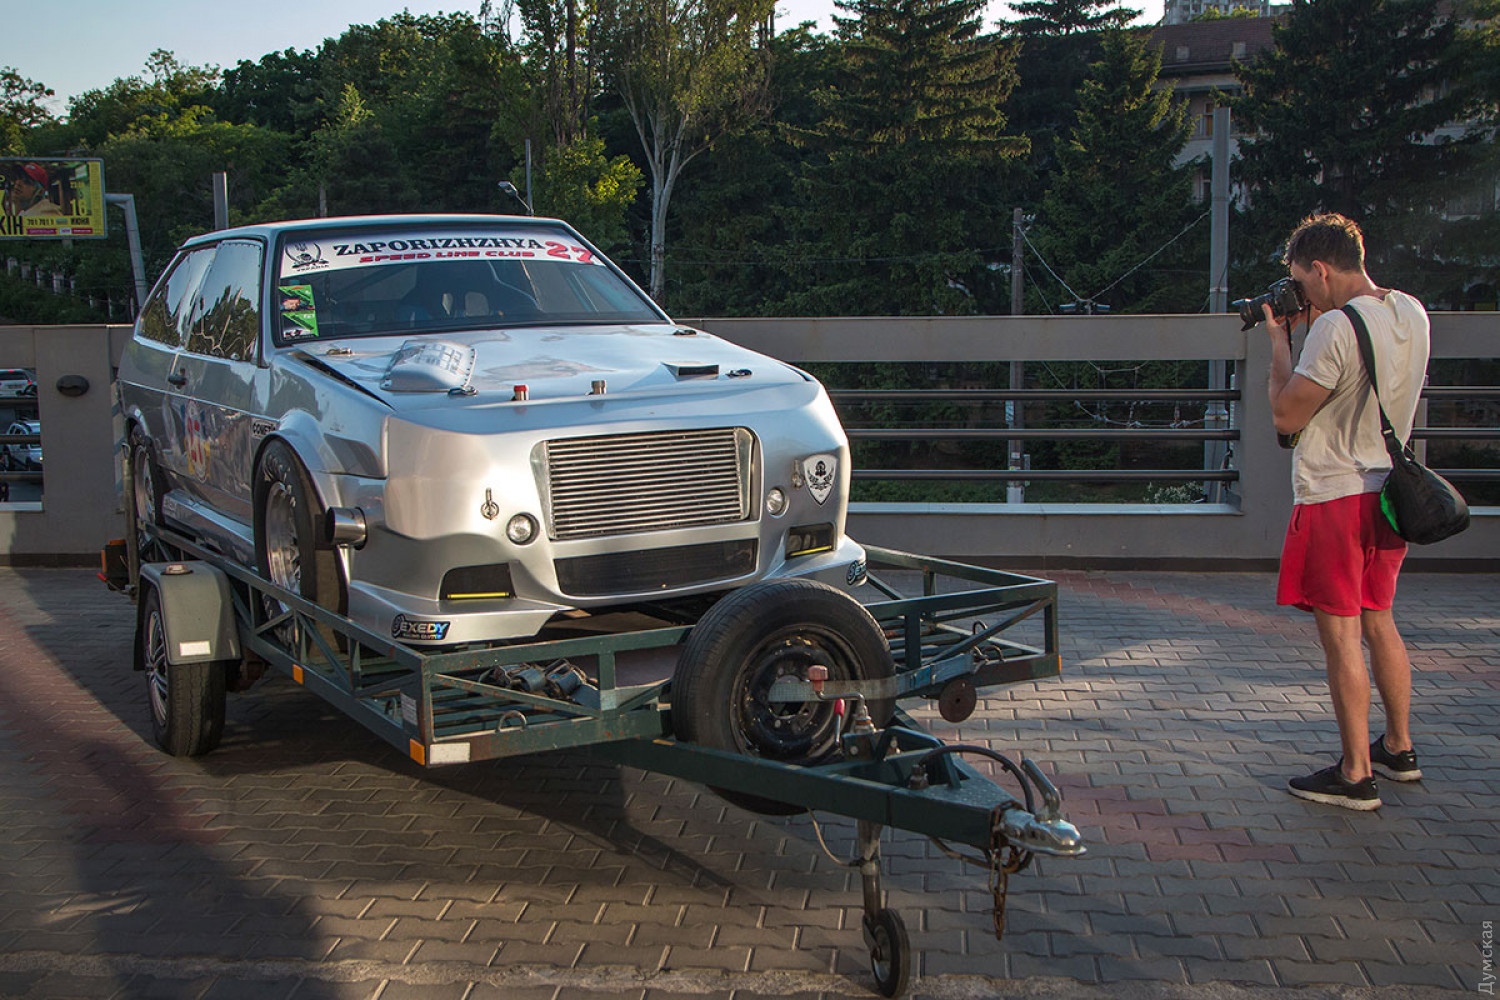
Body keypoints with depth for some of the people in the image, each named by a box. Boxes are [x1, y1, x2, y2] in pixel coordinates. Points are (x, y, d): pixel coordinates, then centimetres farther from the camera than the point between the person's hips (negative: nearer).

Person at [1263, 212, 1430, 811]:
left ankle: (1356, 776, 3)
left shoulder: (1336, 328, -21)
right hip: (1387, 493, 9)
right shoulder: (1411, 314, 6)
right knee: (1378, 624, 20)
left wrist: (1279, 341, -5)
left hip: (1334, 497, -9)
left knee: (1340, 637, -2)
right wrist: (1309, 332, 13)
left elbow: (1286, 414, -16)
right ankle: (1399, 748, 32)